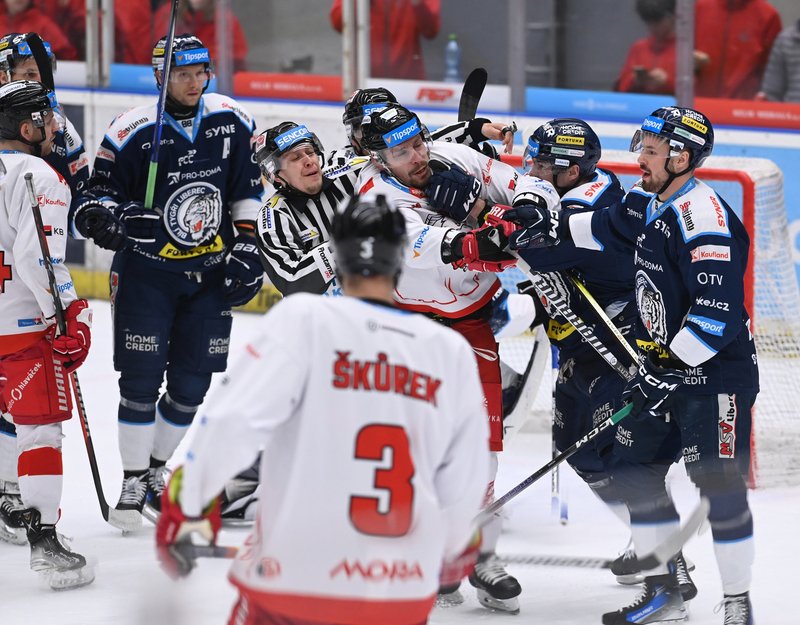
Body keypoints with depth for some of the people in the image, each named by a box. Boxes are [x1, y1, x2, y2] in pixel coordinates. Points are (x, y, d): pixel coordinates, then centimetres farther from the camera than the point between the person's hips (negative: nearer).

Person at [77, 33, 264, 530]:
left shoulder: (232, 122, -3)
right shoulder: (132, 132, -14)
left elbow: (248, 186, 8)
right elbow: (99, 192, -6)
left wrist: (246, 244, 3)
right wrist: (118, 217, -26)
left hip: (211, 273, 4)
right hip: (147, 269, -3)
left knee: (192, 383, 6)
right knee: (142, 378, -6)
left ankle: (156, 469, 24)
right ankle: (133, 480, 7)